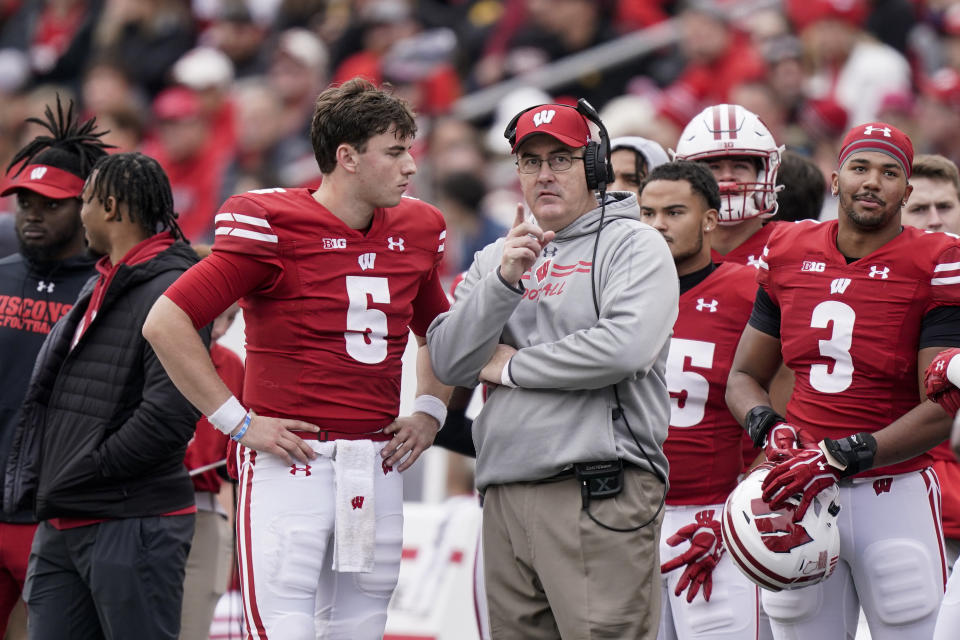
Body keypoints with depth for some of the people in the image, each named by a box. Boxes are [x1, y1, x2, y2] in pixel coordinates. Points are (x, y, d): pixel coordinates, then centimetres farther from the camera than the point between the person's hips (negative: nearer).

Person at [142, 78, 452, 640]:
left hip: (379, 465, 6)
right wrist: (237, 421, -11)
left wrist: (431, 411, 15)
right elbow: (166, 323, -11)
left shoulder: (415, 233, 12)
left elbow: (437, 331, 32)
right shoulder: (272, 226, -9)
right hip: (291, 462, -6)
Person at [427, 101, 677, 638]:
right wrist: (504, 281, -7)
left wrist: (511, 366, -3)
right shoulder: (495, 258, 19)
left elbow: (626, 347, -16)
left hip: (600, 495, -6)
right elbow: (449, 362, 8)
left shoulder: (634, 245, 1)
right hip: (505, 500, 6)